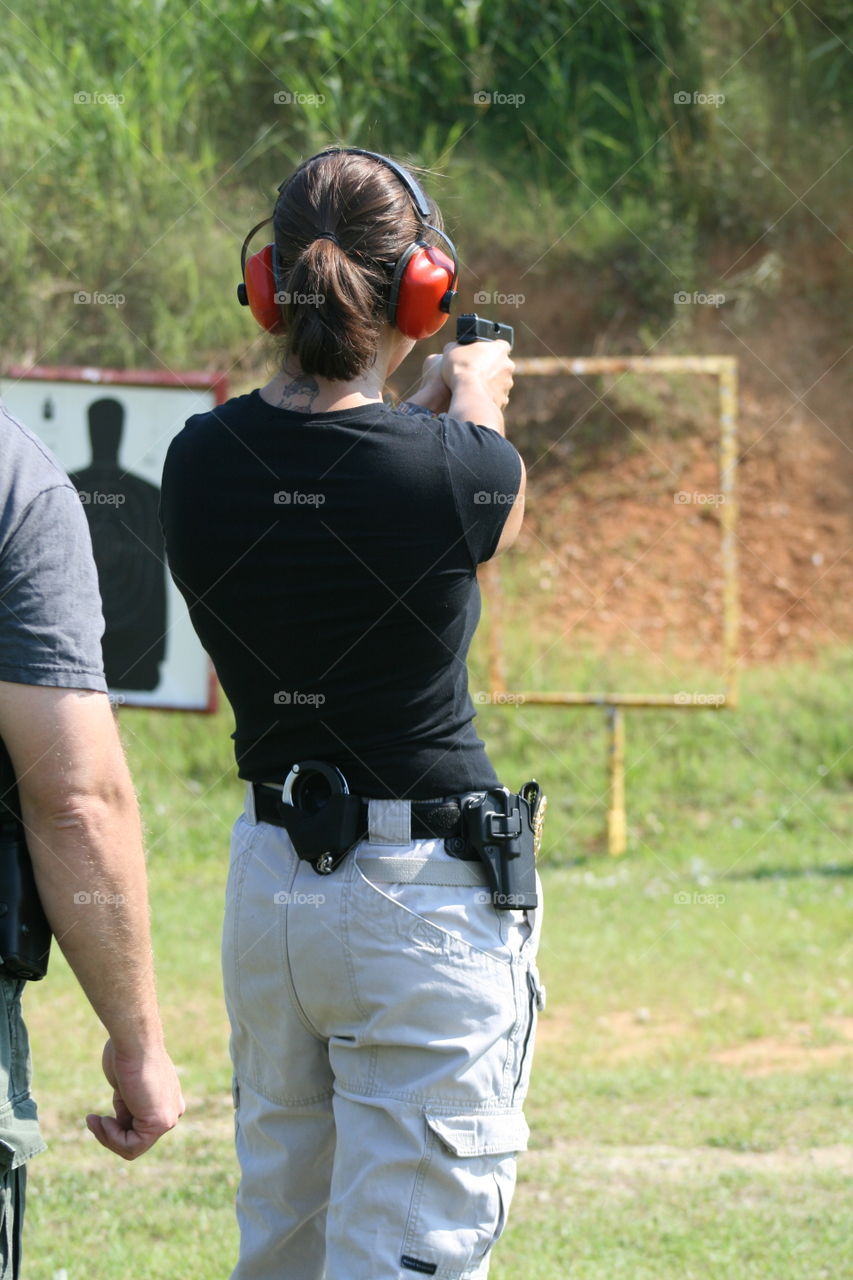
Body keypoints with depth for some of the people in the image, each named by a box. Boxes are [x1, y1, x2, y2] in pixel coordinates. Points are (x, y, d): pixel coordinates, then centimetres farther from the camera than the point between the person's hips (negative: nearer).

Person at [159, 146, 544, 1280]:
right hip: (425, 893, -5)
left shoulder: (202, 463, -4)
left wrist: (425, 410, 32)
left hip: (267, 888, 5)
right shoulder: (455, 470, -16)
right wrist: (472, 396, 30)